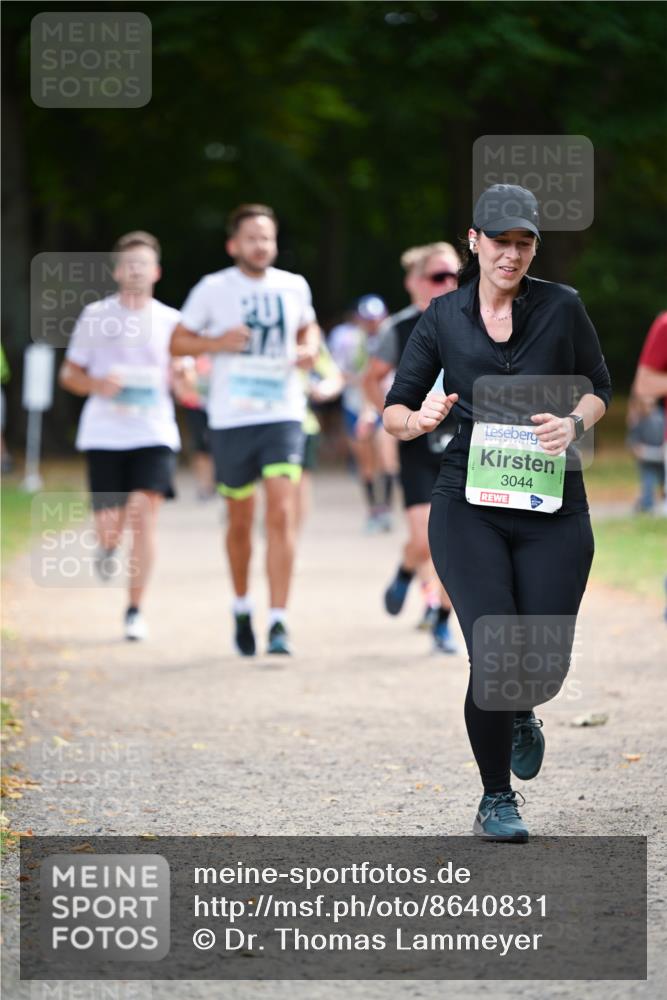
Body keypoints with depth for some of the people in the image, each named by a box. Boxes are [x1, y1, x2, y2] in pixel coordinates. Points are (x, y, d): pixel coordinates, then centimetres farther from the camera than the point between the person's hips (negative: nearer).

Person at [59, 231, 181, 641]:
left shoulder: (171, 322, 7)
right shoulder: (96, 316, 5)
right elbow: (69, 374, 10)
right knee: (110, 525, -2)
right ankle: (109, 548, 38)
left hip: (154, 434, 0)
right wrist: (97, 384, -11)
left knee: (144, 514, -16)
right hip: (104, 433, 0)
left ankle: (136, 609, -7)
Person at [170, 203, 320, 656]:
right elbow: (178, 341, 5)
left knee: (282, 514, -14)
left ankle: (279, 621, -15)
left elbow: (308, 327, 25)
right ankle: (242, 608, 33)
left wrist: (309, 348, 3)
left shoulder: (293, 287, 6)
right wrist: (217, 342, -13)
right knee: (241, 522, 9)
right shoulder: (213, 289, -1)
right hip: (232, 419, -1)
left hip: (284, 415, 1)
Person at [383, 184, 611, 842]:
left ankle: (520, 717, 37)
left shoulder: (562, 308, 3)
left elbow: (599, 388, 14)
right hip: (470, 506, -1)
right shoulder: (443, 318, 5)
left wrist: (575, 423, -8)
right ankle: (496, 800, 6)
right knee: (495, 651, -14)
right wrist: (419, 419, -15)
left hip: (552, 509, 1)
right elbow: (394, 410, 9)